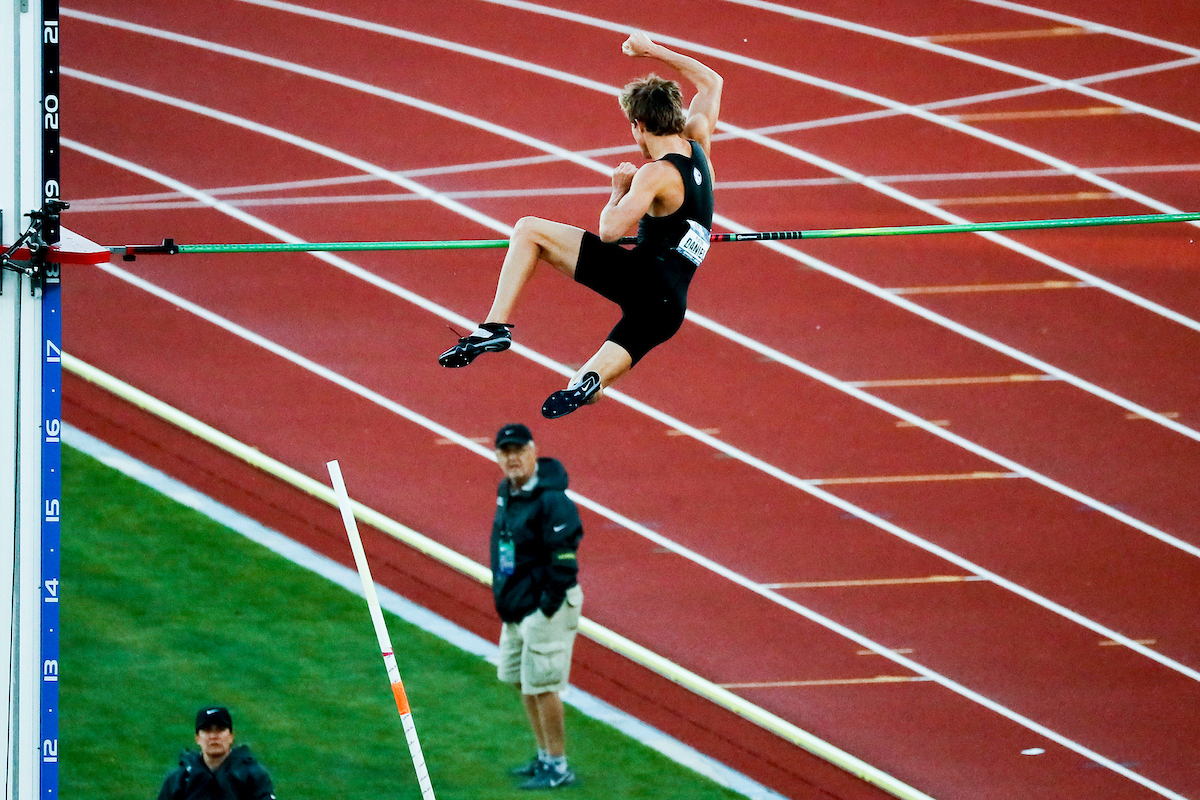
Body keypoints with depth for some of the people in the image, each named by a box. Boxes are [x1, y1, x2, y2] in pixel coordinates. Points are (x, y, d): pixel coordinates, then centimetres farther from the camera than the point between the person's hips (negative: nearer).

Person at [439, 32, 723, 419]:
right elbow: (710, 81, 29)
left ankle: (496, 326, -16)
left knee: (529, 230, -1)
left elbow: (609, 230, -16)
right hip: (671, 307, 8)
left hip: (638, 275, -8)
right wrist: (652, 50, 33)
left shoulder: (657, 174, -8)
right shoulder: (697, 143, 13)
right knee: (586, 393, 12)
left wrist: (619, 191, 3)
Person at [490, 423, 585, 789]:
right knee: (522, 680, 18)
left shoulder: (552, 501, -20)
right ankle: (545, 756, 31)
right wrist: (505, 601, 16)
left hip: (546, 607, -10)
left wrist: (548, 606, -20)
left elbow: (563, 558, -21)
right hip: (516, 608, 10)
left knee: (541, 685, -6)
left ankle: (559, 768, 4)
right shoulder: (507, 492, 8)